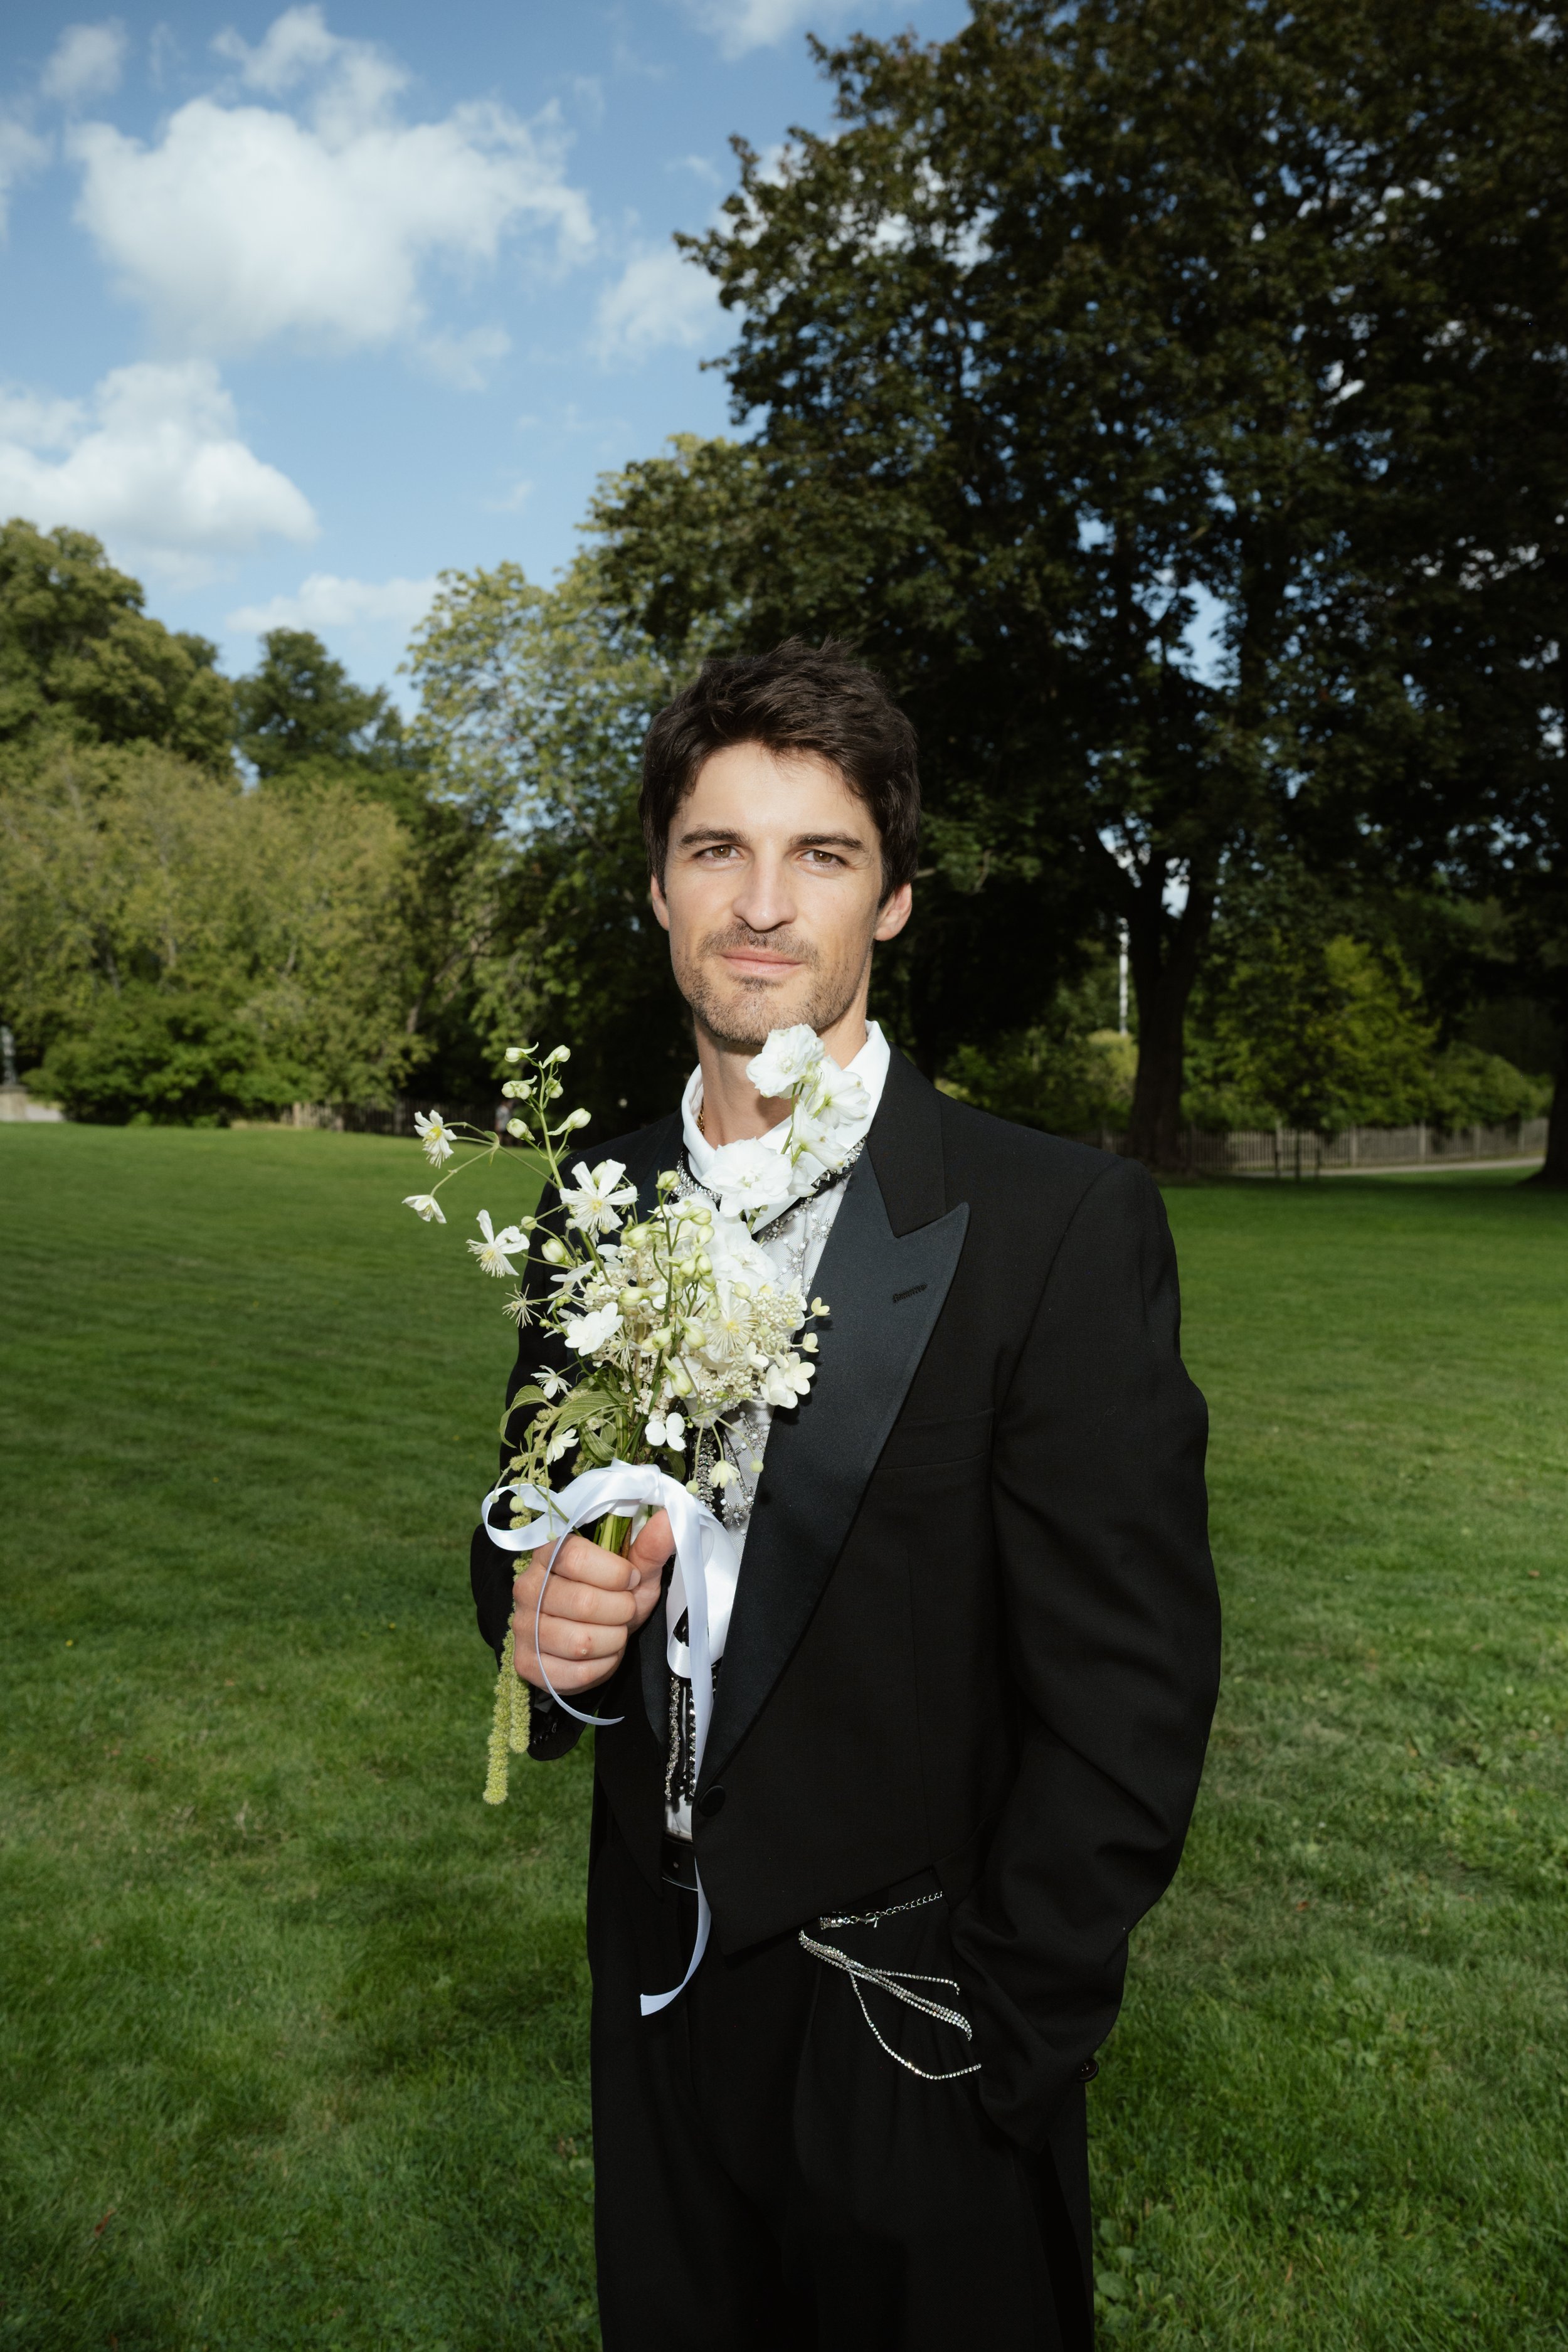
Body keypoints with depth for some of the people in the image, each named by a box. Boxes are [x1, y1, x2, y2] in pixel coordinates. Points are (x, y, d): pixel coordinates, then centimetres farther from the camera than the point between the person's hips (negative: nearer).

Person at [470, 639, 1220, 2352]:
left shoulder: (1063, 1225, -19)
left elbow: (1126, 1694, -17)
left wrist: (990, 2052, -12)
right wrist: (542, 1616, -14)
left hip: (907, 2019, -4)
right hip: (658, 1978, 5)